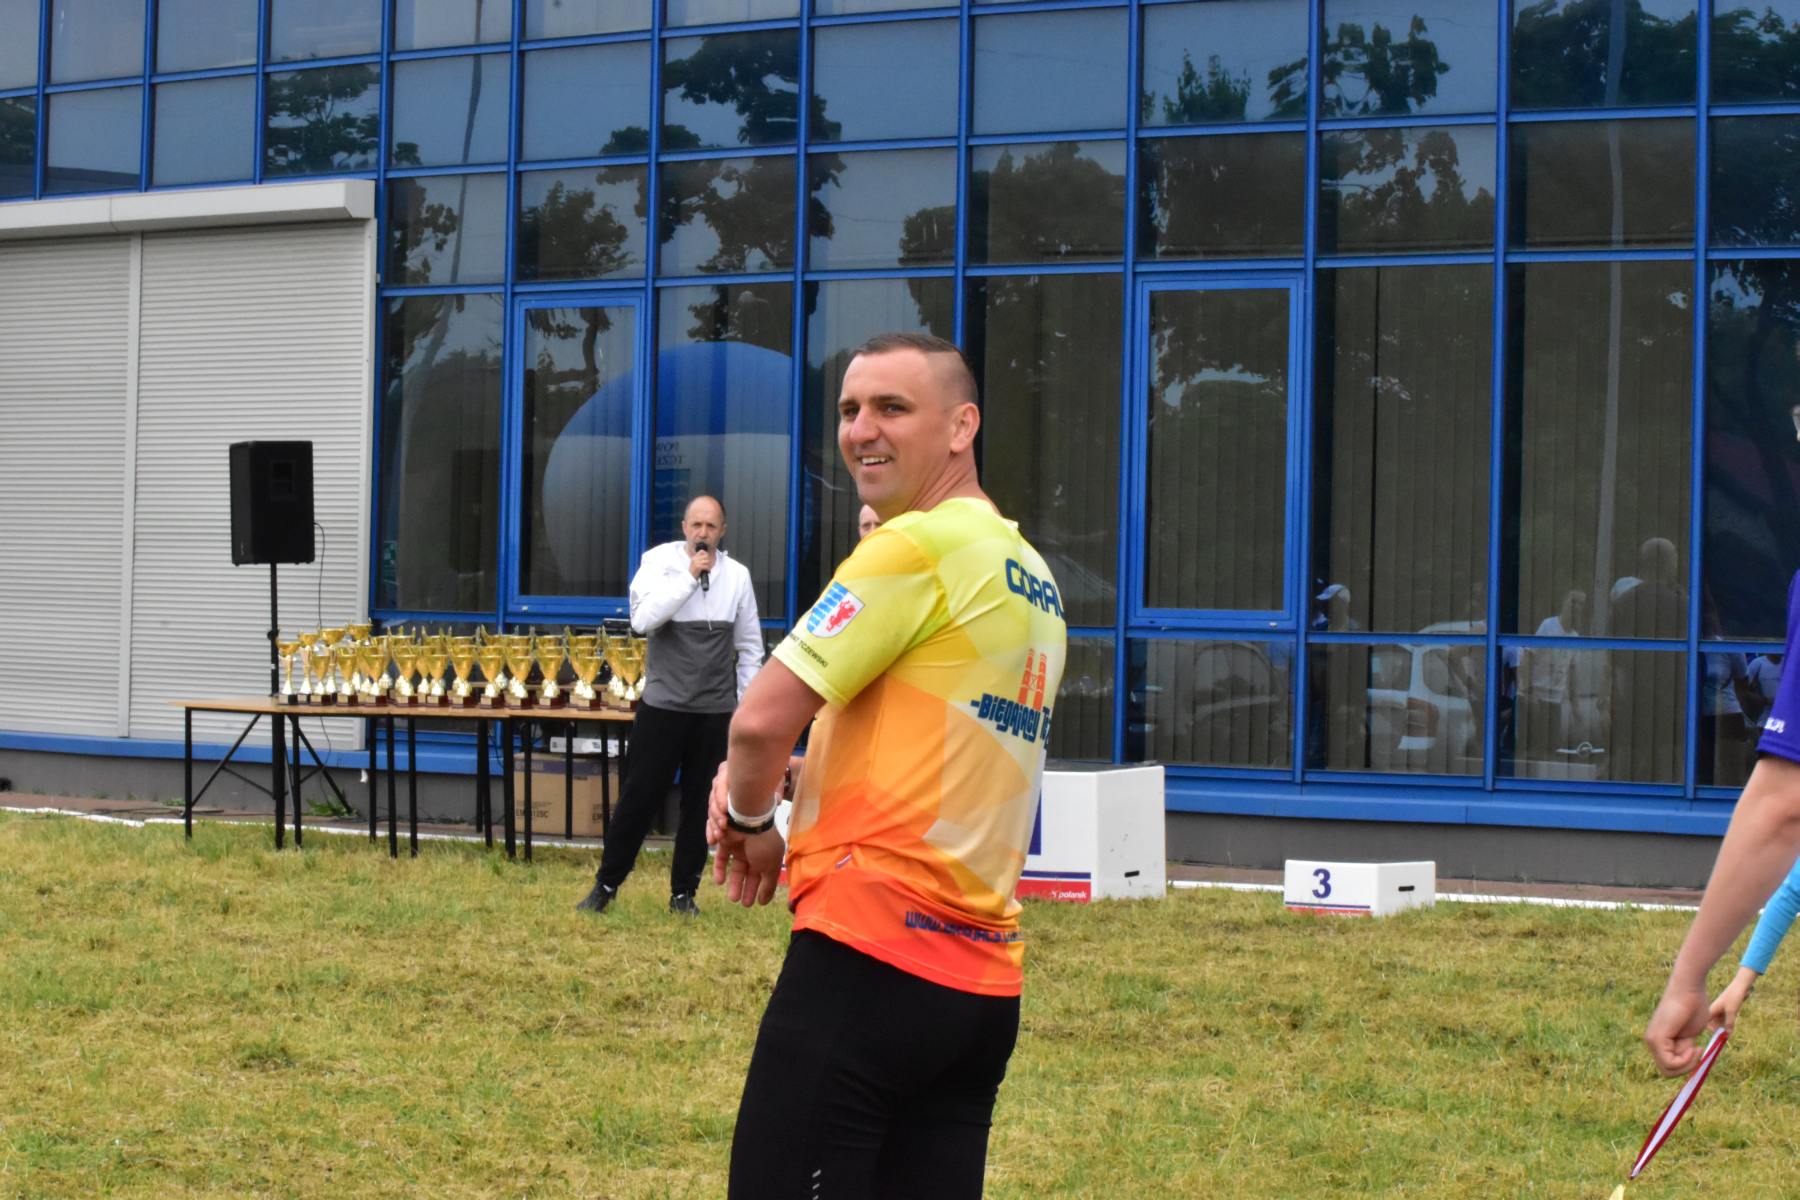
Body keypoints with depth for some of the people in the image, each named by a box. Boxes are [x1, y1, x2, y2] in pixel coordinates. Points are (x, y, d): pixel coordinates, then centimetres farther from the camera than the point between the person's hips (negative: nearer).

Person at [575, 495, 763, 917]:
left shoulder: (737, 575, 3)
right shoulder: (660, 561, -4)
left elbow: (750, 649, 9)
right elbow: (643, 619, -21)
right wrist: (690, 576, -22)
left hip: (716, 711, 2)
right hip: (663, 705, -2)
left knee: (702, 803, 7)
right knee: (639, 796, 1)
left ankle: (684, 892, 19)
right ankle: (606, 885, 13)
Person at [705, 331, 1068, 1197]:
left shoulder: (916, 547, -10)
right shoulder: (1032, 580, 16)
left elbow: (763, 719, -14)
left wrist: (751, 821, 7)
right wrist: (756, 787, 9)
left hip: (871, 955, -9)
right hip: (982, 977, 9)